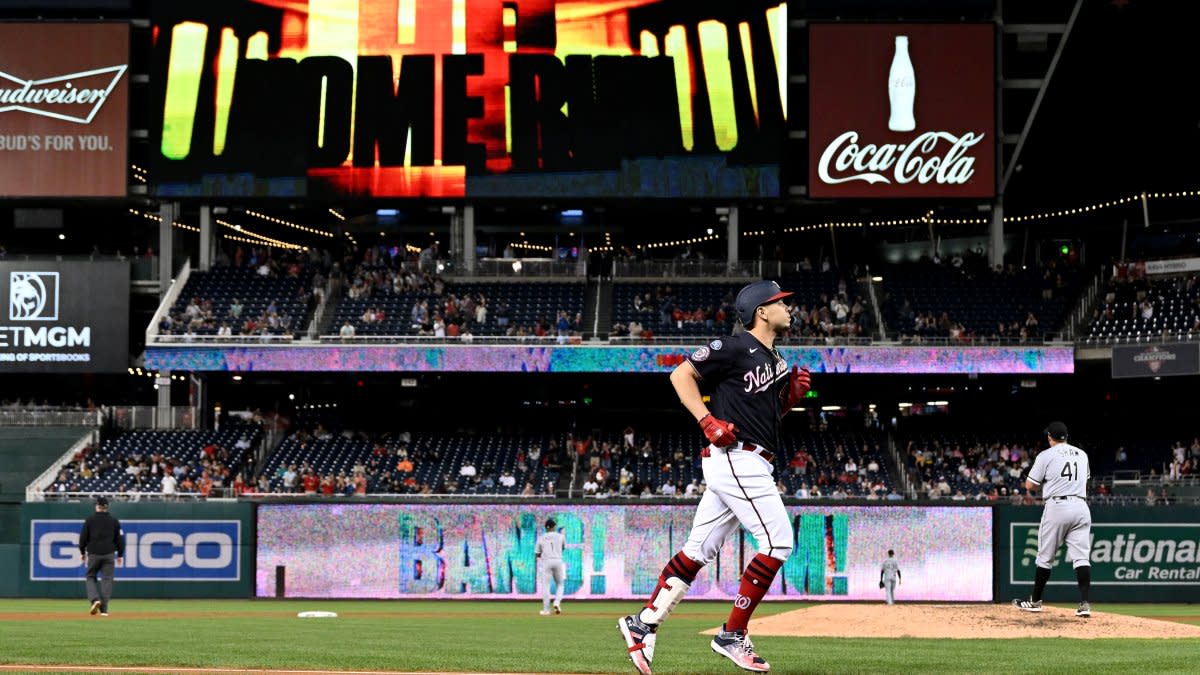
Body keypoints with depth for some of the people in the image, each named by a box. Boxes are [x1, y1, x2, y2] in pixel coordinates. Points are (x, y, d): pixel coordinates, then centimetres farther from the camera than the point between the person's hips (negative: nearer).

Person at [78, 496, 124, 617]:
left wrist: (83, 552, 14)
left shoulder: (90, 520, -2)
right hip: (109, 554, 1)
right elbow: (119, 539, 5)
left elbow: (83, 537, 1)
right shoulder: (114, 521, 3)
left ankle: (95, 599, -13)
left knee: (91, 577, 12)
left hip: (94, 554, -1)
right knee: (107, 579, 3)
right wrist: (120, 554, 15)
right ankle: (104, 609, -1)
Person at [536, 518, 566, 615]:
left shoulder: (541, 538, 4)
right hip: (558, 561, 1)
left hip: (546, 562, -1)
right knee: (560, 584, 16)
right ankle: (557, 602, -8)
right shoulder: (560, 536, 4)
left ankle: (546, 610, -1)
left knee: (545, 586, 1)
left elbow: (537, 554, 7)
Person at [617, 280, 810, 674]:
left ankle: (643, 623, 10)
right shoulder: (735, 348, -8)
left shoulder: (775, 361, 19)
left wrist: (794, 394, 7)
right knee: (777, 541, -11)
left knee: (699, 550, 8)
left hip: (746, 465, 9)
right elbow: (681, 374, -7)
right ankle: (732, 636, -7)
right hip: (737, 459, -9)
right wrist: (708, 421, -17)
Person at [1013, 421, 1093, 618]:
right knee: (1082, 557, -3)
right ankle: (1084, 603, -15)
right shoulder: (1082, 455, 15)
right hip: (1081, 507, 4)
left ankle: (1035, 601, 18)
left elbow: (1029, 485, 0)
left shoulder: (1046, 455, -1)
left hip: (1057, 506, -4)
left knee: (1045, 557, 8)